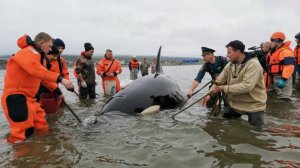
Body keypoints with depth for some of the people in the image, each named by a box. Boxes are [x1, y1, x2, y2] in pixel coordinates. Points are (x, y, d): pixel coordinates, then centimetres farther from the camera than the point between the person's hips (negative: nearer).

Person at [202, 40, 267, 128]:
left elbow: (246, 86, -33)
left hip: (253, 105, -6)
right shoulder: (229, 65, 0)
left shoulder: (253, 65, -22)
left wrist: (224, 88, -27)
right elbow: (218, 82, 1)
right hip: (235, 103, 7)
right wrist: (210, 94, -14)